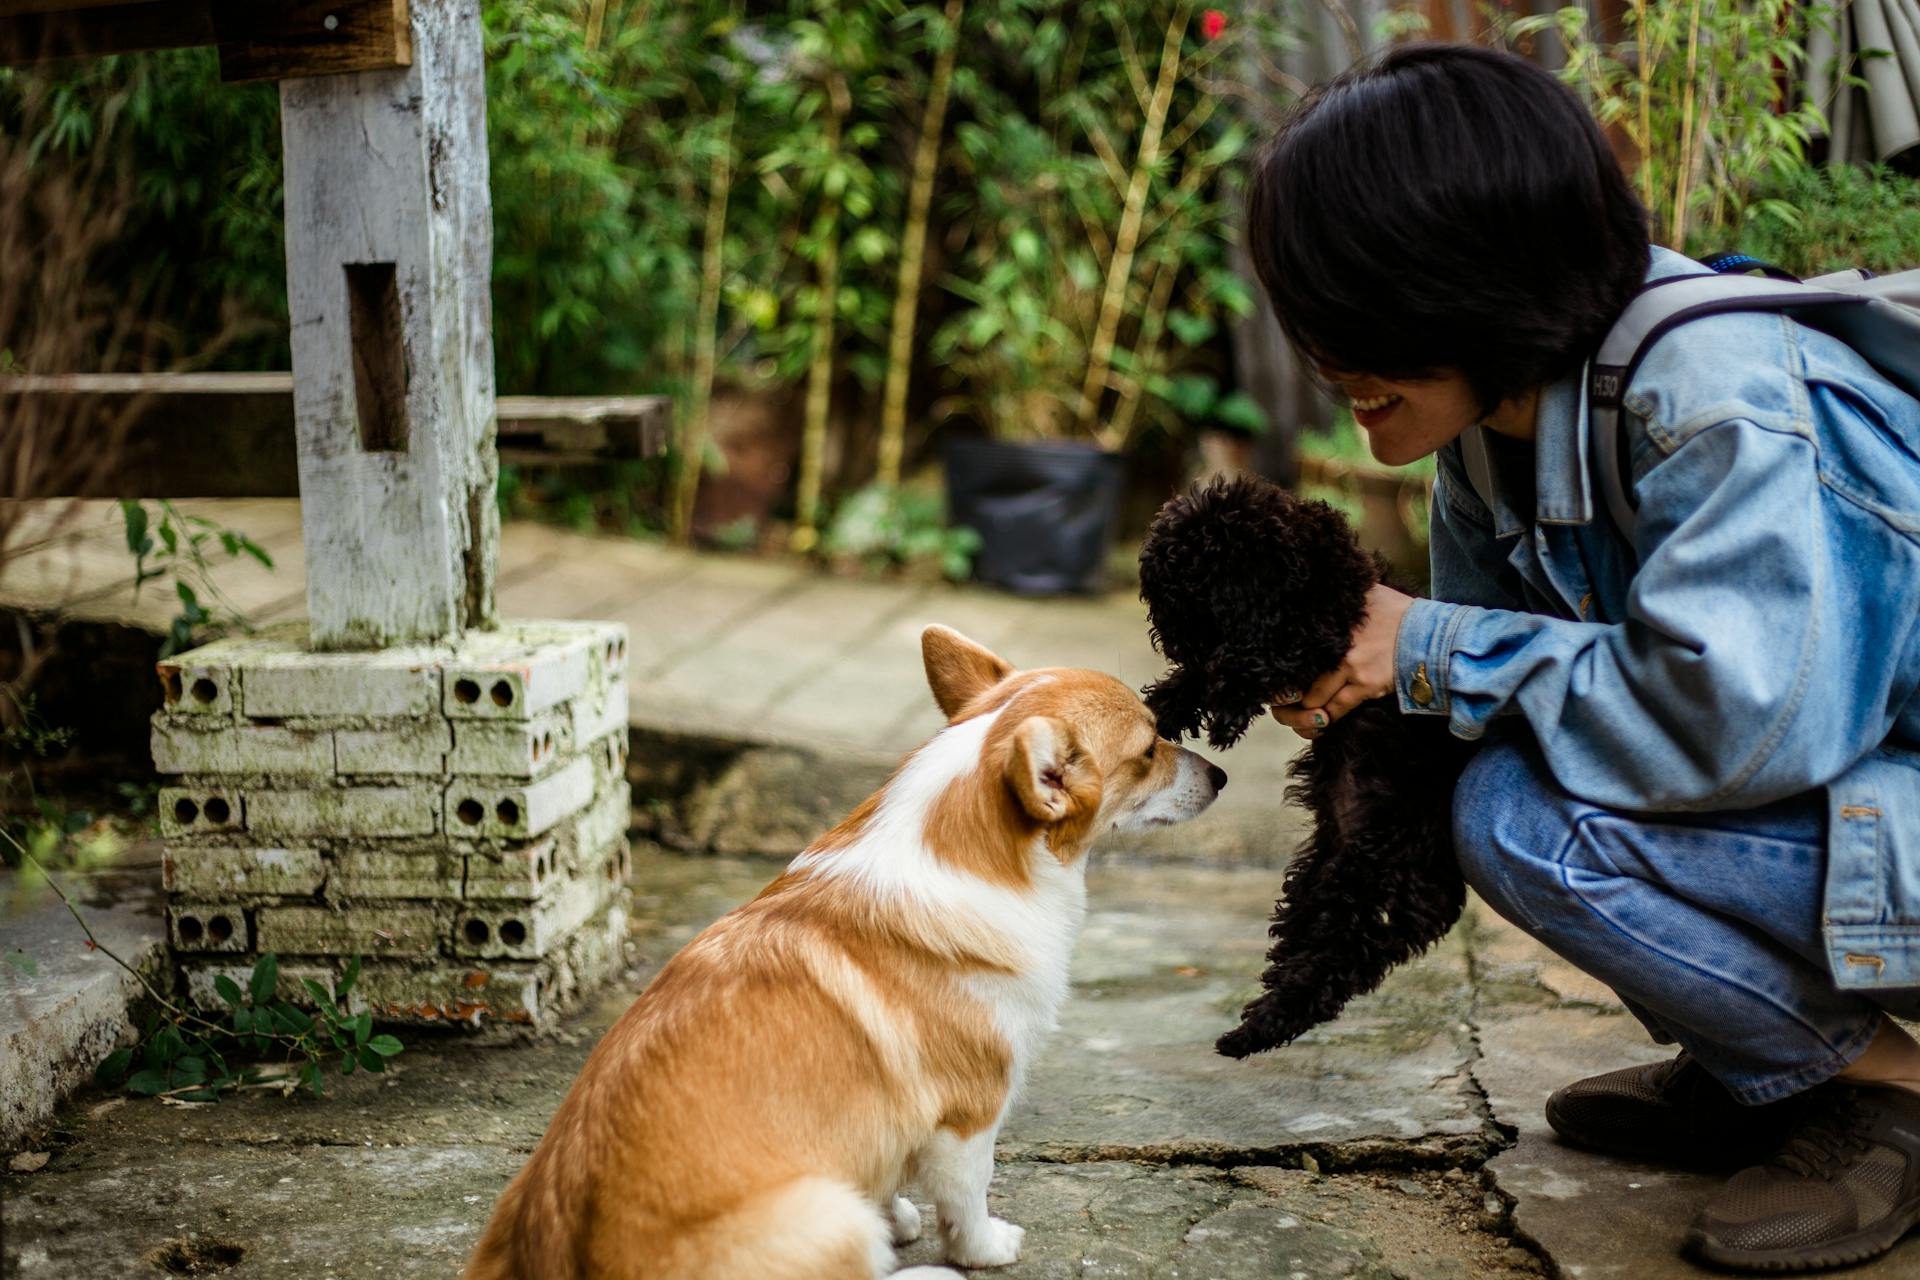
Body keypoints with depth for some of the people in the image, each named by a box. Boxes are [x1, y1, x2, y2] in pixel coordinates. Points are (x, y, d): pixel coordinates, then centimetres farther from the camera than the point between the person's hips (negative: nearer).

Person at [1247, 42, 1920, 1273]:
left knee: (1525, 817, -24)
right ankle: (1753, 1075, 13)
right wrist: (1344, 674, -12)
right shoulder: (1498, 430, 0)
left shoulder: (1722, 399, -27)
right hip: (1805, 793, 9)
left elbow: (1739, 716, -36)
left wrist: (1436, 653, -25)